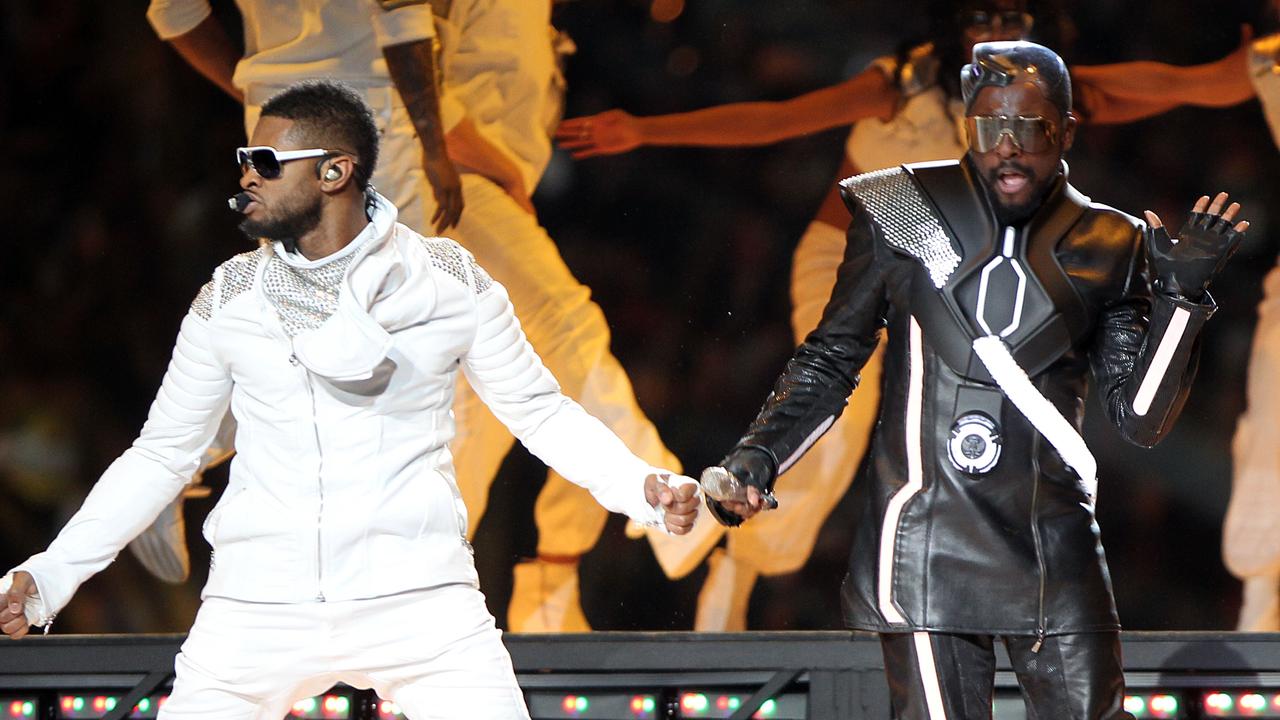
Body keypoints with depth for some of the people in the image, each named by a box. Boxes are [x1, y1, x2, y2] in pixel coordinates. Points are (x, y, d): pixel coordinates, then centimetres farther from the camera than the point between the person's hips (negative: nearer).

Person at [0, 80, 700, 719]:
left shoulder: (449, 281, 2)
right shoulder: (227, 298, 7)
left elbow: (539, 411, 10)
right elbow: (163, 454, 14)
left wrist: (642, 487, -7)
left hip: (419, 603, -1)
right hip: (256, 613, 2)